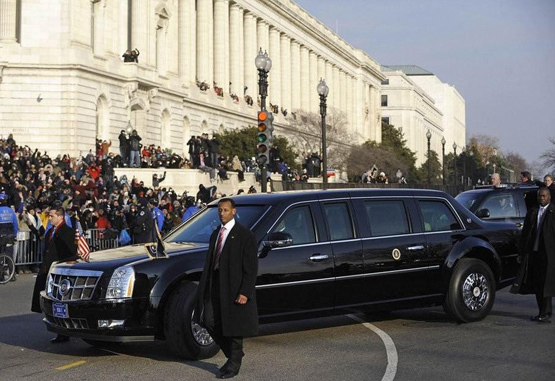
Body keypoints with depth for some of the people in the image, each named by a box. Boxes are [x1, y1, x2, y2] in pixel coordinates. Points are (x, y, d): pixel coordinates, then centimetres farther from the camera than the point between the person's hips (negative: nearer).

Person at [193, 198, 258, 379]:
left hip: (234, 287, -7)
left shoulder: (244, 235, -8)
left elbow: (251, 267, -11)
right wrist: (204, 288, 9)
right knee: (211, 322, 5)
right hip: (215, 286, 7)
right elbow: (210, 262, 15)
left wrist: (245, 292, -18)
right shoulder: (215, 234, 14)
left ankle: (234, 363, 18)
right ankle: (233, 355, 24)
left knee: (234, 325, 2)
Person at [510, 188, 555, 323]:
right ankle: (542, 312, 17)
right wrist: (521, 253, 10)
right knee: (536, 285, 8)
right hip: (533, 252, 5)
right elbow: (524, 234, 15)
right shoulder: (532, 213, 14)